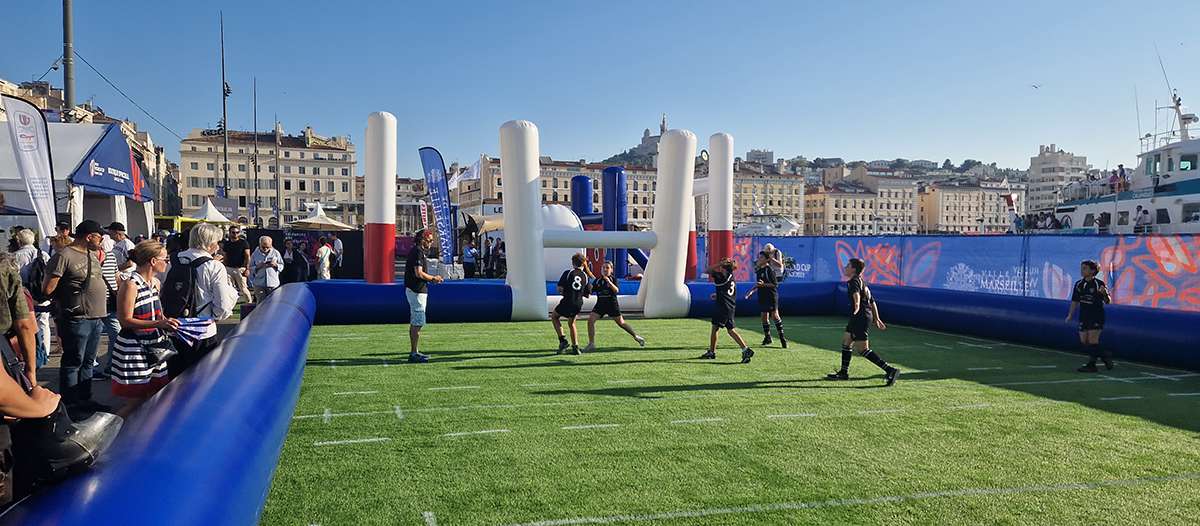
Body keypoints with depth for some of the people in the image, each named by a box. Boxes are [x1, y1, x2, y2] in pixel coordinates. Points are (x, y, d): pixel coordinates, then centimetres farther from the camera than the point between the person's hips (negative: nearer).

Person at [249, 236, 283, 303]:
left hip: (273, 284, 0)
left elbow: (282, 266, 10)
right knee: (261, 303, 1)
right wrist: (258, 267, -12)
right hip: (259, 284, 0)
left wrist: (275, 265, -11)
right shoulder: (255, 254, 5)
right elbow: (251, 268, 7)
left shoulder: (276, 253, 5)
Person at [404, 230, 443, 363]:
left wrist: (430, 279, 13)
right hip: (417, 291, -11)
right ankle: (414, 354, -6)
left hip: (412, 289, 11)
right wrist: (433, 278, -9)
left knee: (414, 323, 15)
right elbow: (419, 273, -23)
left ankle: (414, 352, 22)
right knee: (418, 323, -8)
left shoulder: (416, 251, 16)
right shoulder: (418, 252, -16)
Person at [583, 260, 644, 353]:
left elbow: (616, 290, -21)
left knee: (621, 323, 6)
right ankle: (591, 344, -8)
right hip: (600, 304, 3)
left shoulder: (613, 279, -4)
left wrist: (609, 282, -32)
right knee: (590, 320, -15)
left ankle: (636, 336, 29)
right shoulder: (597, 280, 4)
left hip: (612, 304, -3)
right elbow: (591, 291, 3)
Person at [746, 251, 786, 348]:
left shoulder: (770, 270, -10)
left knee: (775, 315, -11)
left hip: (771, 296, -7)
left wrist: (764, 284, -22)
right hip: (762, 296, 7)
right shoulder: (758, 270, 13)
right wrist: (752, 291, 15)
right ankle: (767, 337, 17)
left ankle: (782, 337, -5)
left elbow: (775, 284, -13)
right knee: (764, 316, 8)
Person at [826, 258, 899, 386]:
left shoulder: (854, 281, -10)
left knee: (862, 349, -9)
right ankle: (843, 373, 27)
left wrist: (857, 305, -51)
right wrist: (877, 319, 29)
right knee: (846, 341, 19)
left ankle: (890, 370, -12)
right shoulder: (862, 282, 20)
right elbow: (872, 301, 25)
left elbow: (856, 293, -33)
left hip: (860, 317, -10)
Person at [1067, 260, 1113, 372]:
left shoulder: (1099, 284, -9)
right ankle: (1105, 355, 24)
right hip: (1083, 317, 6)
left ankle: (1091, 364, 5)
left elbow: (1108, 301, -10)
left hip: (1096, 317, -6)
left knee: (1092, 341, -7)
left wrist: (1104, 293, -30)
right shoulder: (1079, 284, 7)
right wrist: (1070, 315, 10)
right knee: (1084, 342, 6)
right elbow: (1075, 301, 14)